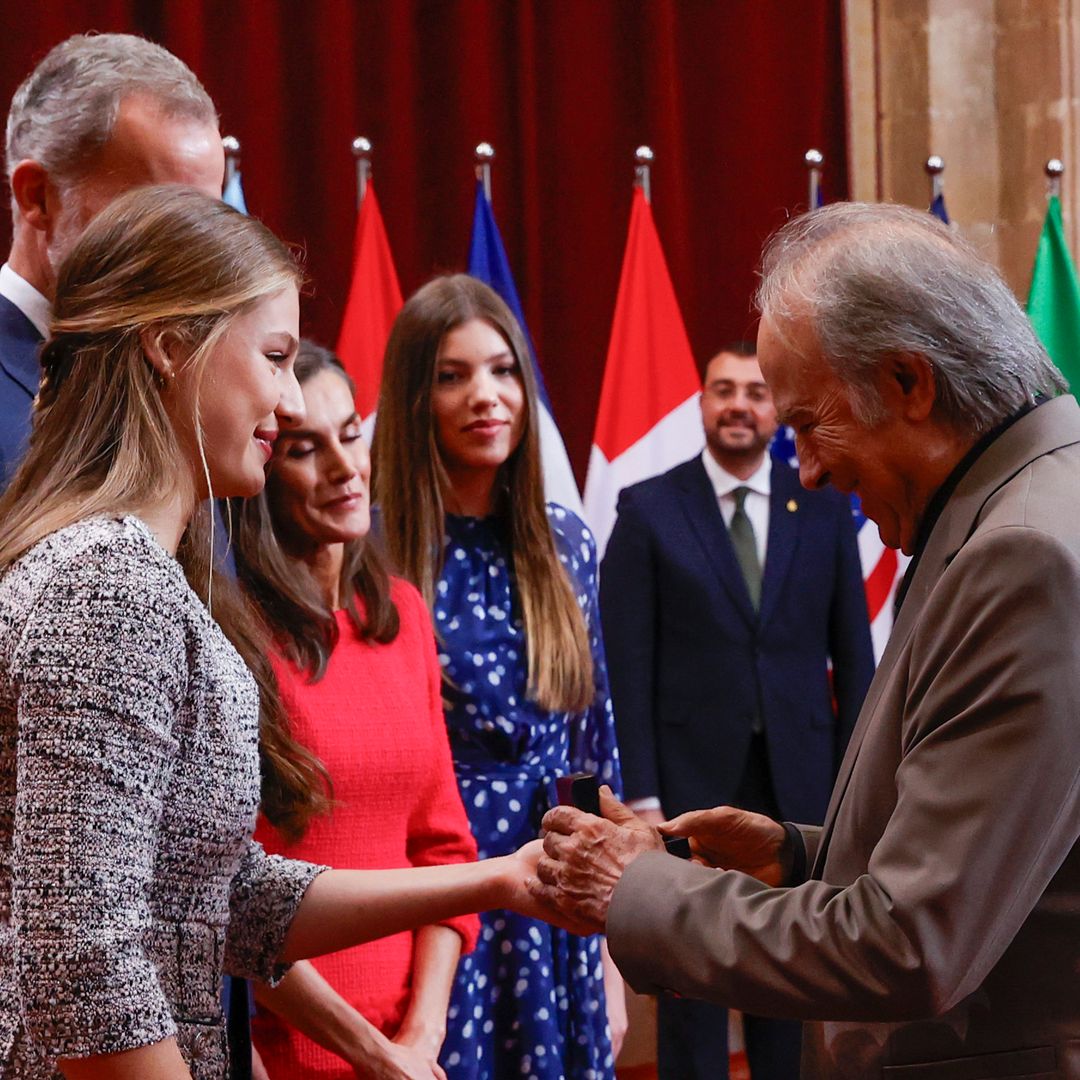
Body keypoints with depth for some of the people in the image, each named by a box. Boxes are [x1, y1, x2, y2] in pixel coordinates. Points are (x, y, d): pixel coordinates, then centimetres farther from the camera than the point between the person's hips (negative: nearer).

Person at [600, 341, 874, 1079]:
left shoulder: (824, 510, 5)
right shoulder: (649, 511, -1)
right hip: (692, 778, -2)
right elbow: (628, 664, -5)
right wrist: (641, 792, -10)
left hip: (800, 781, 2)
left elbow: (853, 657, 7)